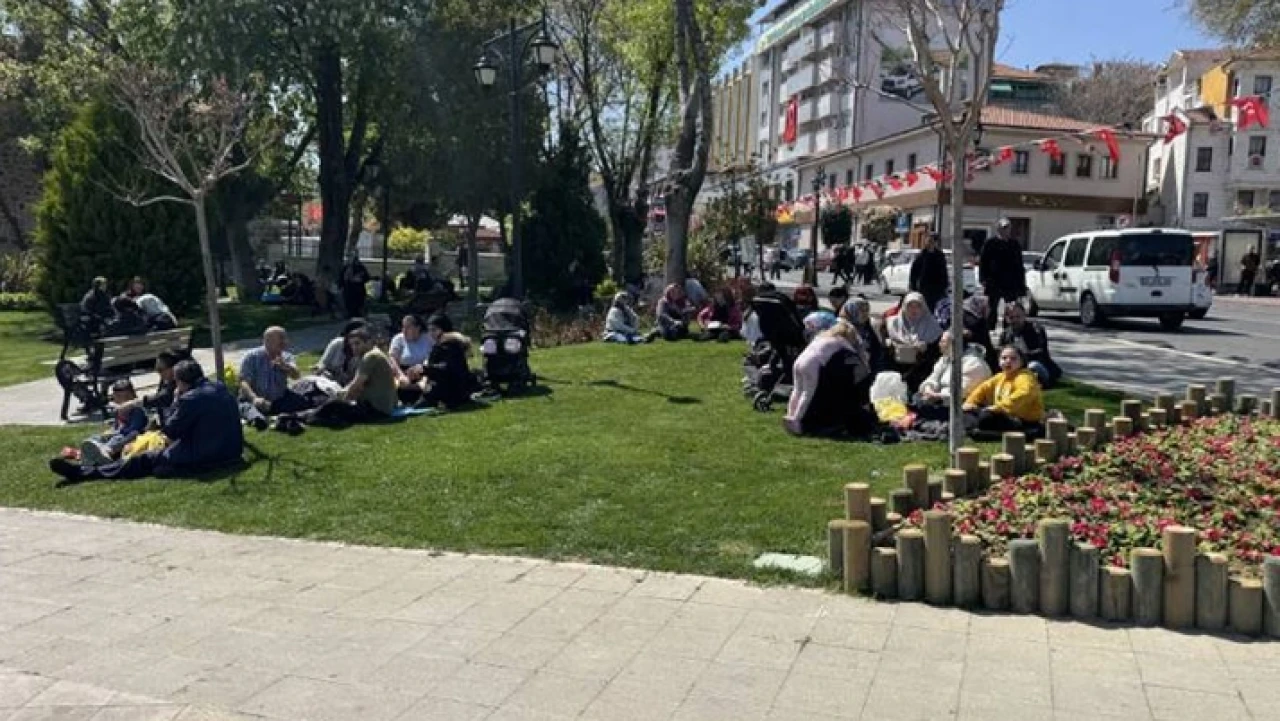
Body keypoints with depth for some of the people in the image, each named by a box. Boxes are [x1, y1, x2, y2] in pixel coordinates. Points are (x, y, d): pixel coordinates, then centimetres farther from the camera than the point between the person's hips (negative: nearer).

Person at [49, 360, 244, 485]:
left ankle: (82, 473, 13)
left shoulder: (191, 398, -16)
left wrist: (178, 400, 2)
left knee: (143, 460, 5)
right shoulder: (221, 389, 8)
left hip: (200, 459, -8)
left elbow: (171, 433, -6)